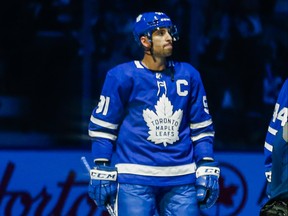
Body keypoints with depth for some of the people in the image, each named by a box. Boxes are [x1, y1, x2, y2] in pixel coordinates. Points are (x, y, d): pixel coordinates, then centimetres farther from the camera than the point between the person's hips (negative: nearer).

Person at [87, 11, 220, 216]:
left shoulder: (189, 76, 8)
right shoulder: (122, 76, -3)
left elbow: (201, 127, 14)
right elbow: (102, 125, 2)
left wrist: (207, 169, 6)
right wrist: (102, 172, -3)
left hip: (181, 179, 4)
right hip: (134, 177, -4)